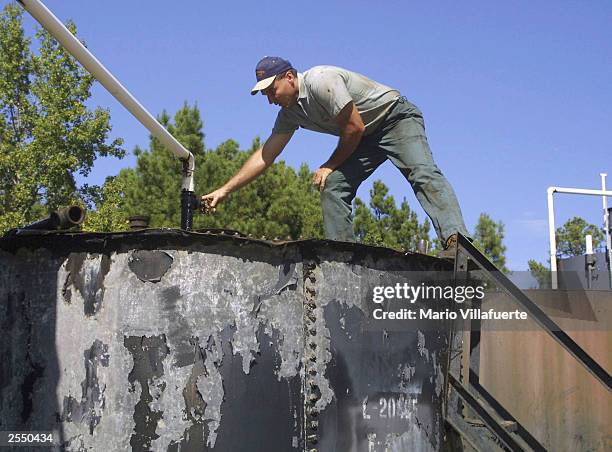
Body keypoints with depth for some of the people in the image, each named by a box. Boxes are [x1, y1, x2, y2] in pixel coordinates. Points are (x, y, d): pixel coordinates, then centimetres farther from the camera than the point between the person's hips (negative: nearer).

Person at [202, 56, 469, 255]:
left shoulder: (321, 81, -24)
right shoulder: (289, 113, 2)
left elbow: (355, 127, -22)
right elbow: (264, 157, 4)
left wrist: (331, 165, -8)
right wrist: (224, 191, -1)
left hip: (396, 116, -8)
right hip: (367, 136, 8)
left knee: (422, 172, -28)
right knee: (332, 186, -8)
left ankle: (456, 240, -44)